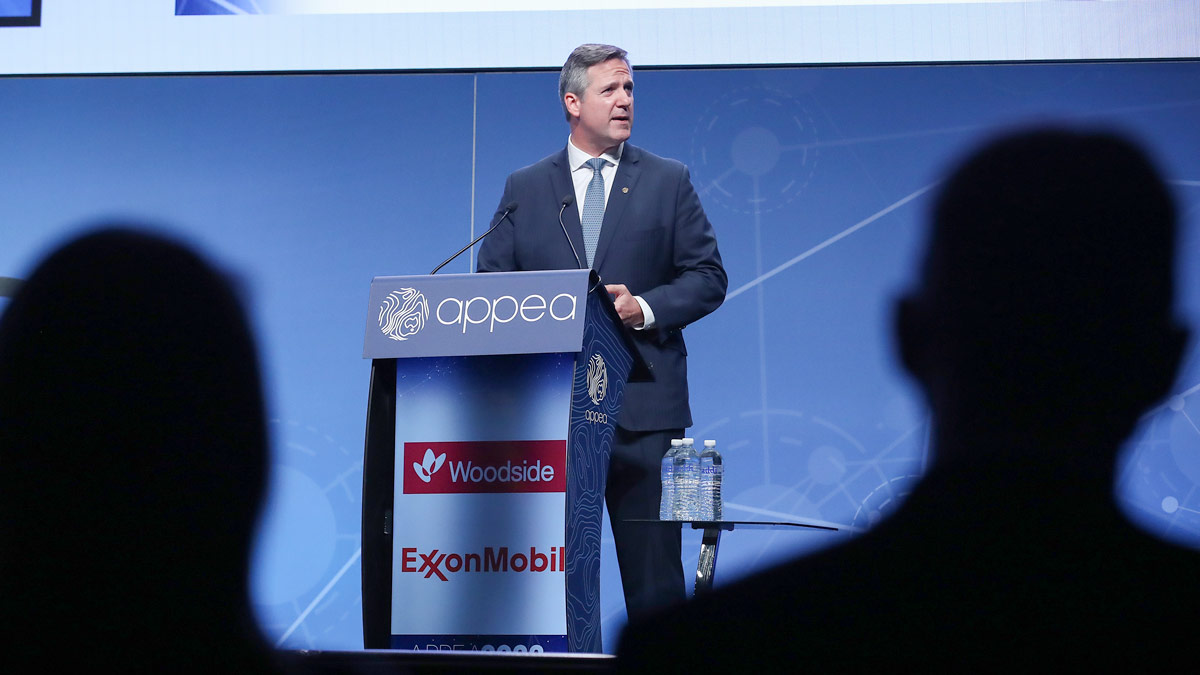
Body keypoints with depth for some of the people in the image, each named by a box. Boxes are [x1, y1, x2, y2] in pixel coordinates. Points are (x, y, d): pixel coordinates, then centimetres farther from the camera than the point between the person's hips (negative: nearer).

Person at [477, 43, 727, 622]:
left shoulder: (669, 181, 9)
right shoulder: (523, 188, 12)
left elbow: (708, 277, 5)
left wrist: (644, 309, -10)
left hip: (643, 403, -1)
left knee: (653, 568, 0)